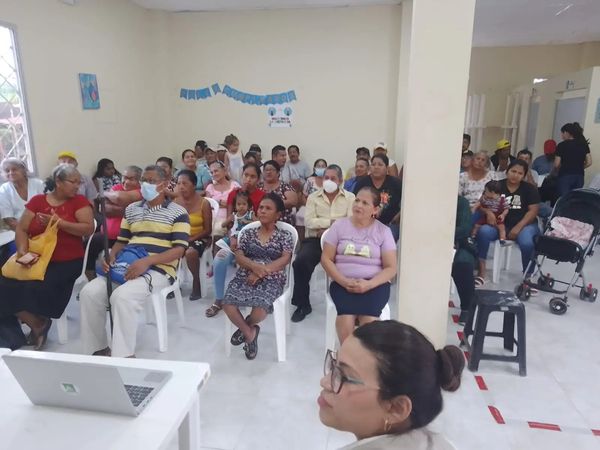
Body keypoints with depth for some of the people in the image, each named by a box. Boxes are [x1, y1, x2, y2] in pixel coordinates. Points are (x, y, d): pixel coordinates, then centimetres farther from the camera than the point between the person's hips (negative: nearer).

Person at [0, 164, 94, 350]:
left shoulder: (79, 201, 0)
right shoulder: (37, 200, 8)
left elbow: (89, 229, -11)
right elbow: (21, 229, 5)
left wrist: (59, 222, -18)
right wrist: (22, 249, -13)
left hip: (67, 261, -4)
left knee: (37, 287, -25)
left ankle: (40, 322, 8)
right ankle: (37, 324, 4)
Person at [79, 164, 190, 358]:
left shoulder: (178, 212, 0)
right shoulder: (131, 209, 19)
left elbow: (179, 249, -10)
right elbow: (121, 241, 22)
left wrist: (147, 261, -23)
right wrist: (111, 256, -3)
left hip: (159, 269, -6)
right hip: (126, 266, 6)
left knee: (122, 296, -32)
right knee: (89, 292, -16)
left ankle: (124, 355, -19)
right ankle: (98, 348, 0)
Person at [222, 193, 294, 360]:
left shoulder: (285, 236, 10)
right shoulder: (248, 234, 18)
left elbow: (285, 259, -4)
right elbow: (239, 257, 6)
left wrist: (261, 273, -16)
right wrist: (256, 267, -16)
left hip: (271, 280, -2)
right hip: (245, 276, 3)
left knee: (260, 307, -33)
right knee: (228, 304, -28)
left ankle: (246, 327, 6)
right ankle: (249, 333, 2)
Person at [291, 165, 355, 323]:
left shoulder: (350, 197, 11)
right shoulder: (313, 197, 14)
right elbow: (308, 222, -1)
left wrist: (326, 228, -11)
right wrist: (332, 222, -9)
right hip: (315, 239, 1)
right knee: (300, 262, -26)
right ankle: (302, 304, -3)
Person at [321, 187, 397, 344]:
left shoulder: (384, 231, 4)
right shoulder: (339, 225, 6)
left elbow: (390, 268, 1)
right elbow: (326, 259, 3)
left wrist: (368, 284, -16)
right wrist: (344, 281, -12)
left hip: (375, 283, 0)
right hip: (342, 282, 0)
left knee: (369, 319, -29)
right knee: (346, 316, -29)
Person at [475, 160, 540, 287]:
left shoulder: (529, 189, 3)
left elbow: (533, 211, -4)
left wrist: (518, 227, -16)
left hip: (524, 224, -1)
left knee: (526, 243, -33)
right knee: (483, 232, -29)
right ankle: (481, 272, -22)